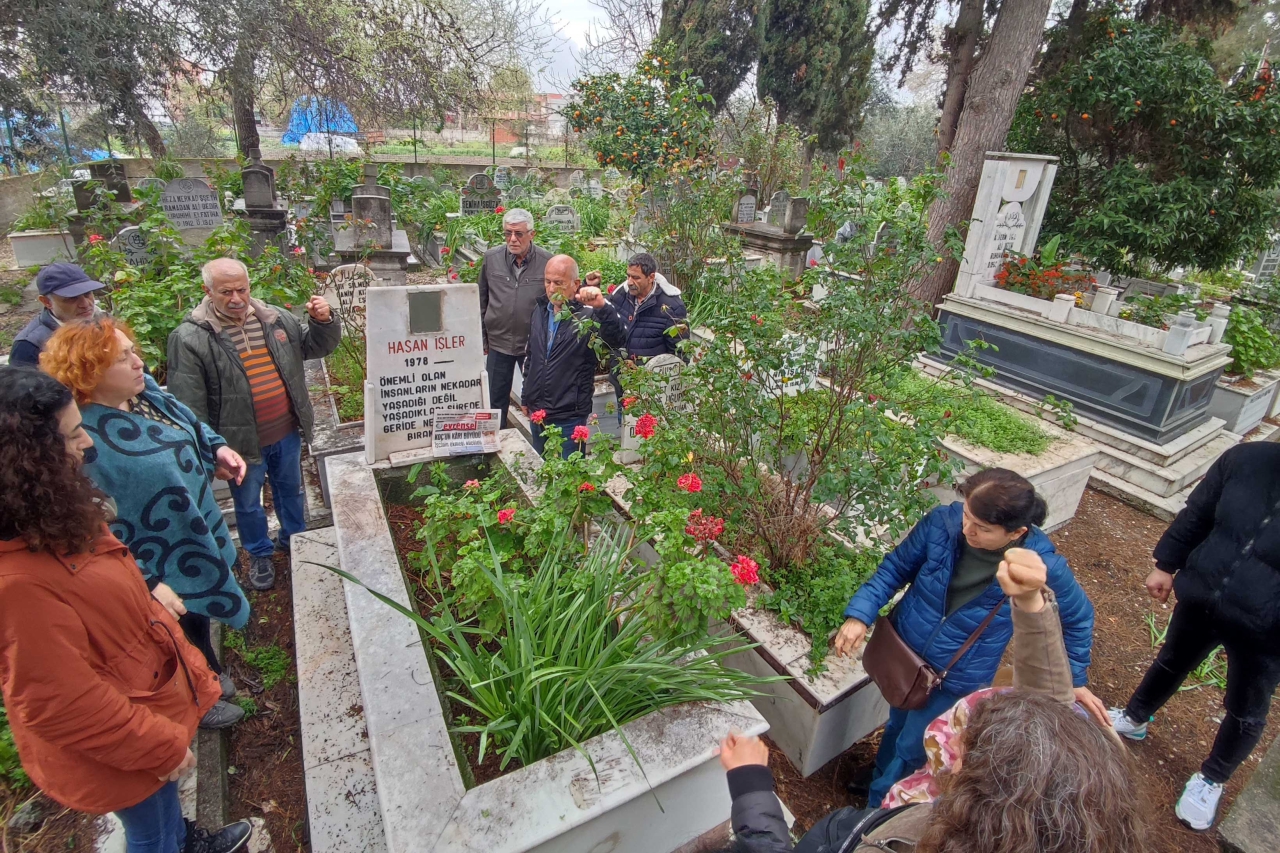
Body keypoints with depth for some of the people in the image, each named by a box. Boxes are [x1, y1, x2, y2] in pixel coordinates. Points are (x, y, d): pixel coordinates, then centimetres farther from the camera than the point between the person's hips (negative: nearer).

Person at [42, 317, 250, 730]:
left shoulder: (144, 389, -9)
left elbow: (186, 420, 12)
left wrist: (218, 448, -4)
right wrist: (147, 585, -28)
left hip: (197, 536, 7)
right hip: (159, 568, -7)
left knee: (198, 616, 30)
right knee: (185, 635, 18)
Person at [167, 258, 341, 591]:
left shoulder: (275, 318, -2)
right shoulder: (190, 338, -15)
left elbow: (316, 347, 9)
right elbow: (189, 406, -14)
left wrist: (324, 321, -12)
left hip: (287, 433, 4)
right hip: (242, 441, -4)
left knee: (291, 490, 24)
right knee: (248, 504, 17)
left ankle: (293, 539, 48)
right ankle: (259, 555, 40)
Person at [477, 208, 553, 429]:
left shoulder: (547, 262, -9)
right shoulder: (491, 258, 0)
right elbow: (482, 301, 8)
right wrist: (481, 339, 8)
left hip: (535, 344, -2)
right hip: (498, 342, 3)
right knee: (496, 401, 13)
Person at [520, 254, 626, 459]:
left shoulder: (588, 314, -15)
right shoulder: (540, 309, 6)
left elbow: (617, 339, -32)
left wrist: (603, 306, -49)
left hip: (569, 416, -6)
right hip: (537, 411, 7)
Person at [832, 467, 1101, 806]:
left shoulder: (1044, 568, -26)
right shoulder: (942, 522, -24)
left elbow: (1077, 619, -4)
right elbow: (895, 568, -12)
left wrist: (1075, 679, 2)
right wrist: (860, 615, -23)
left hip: (957, 679, -2)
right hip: (903, 651, 3)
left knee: (911, 749, 16)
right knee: (897, 725, 29)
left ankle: (877, 806, 45)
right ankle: (881, 777, 59)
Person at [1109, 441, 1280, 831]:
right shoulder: (1248, 459, -14)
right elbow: (1196, 514, 0)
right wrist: (1166, 565, 5)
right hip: (1200, 599, 3)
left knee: (1245, 711, 20)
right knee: (1172, 662, 27)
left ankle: (1211, 779, 45)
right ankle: (1134, 719, 52)